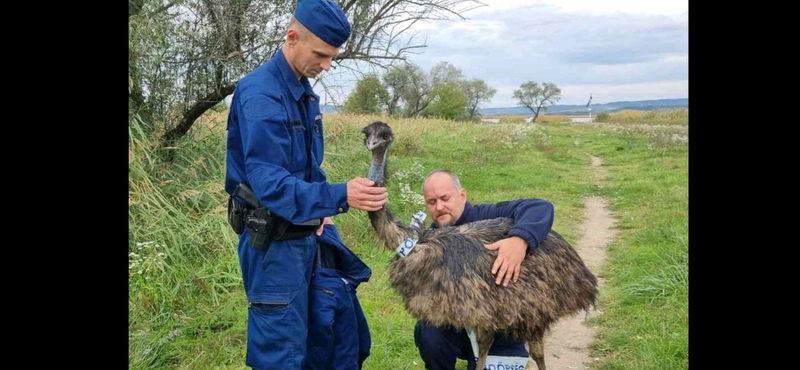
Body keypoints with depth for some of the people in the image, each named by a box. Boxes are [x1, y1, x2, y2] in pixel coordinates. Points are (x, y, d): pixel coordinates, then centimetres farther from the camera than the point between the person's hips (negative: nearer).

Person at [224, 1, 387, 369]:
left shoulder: (304, 91, 8)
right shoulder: (260, 93, -21)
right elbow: (268, 182, -30)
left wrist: (322, 207, 4)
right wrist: (338, 196, -39)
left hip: (303, 233, 9)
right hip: (273, 241, -9)